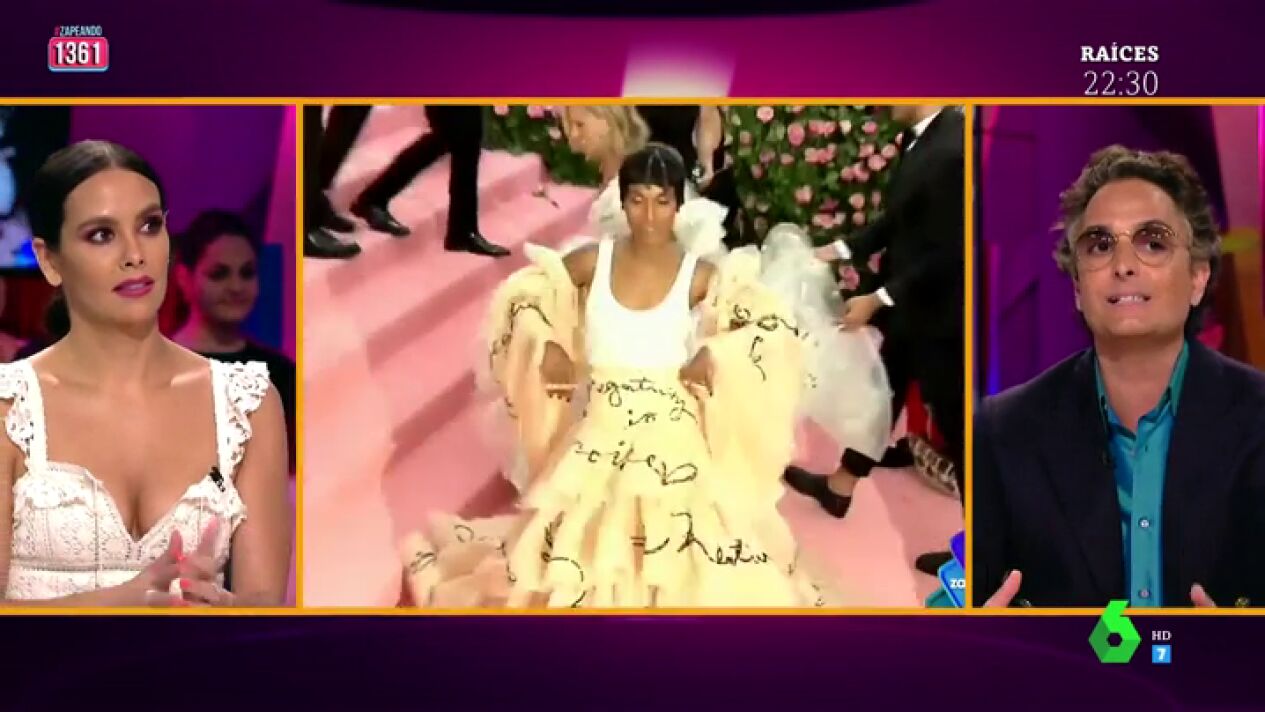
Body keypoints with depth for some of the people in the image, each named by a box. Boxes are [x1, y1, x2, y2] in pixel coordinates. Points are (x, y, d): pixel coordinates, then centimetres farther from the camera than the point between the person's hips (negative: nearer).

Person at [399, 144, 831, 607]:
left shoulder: (699, 277, -6)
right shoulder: (593, 261, -2)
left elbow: (772, 327, -3)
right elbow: (519, 294, 11)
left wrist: (712, 356, -14)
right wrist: (545, 346, -2)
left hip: (672, 442, -1)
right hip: (600, 437, 1)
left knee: (683, 562, -8)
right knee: (577, 546, 4)